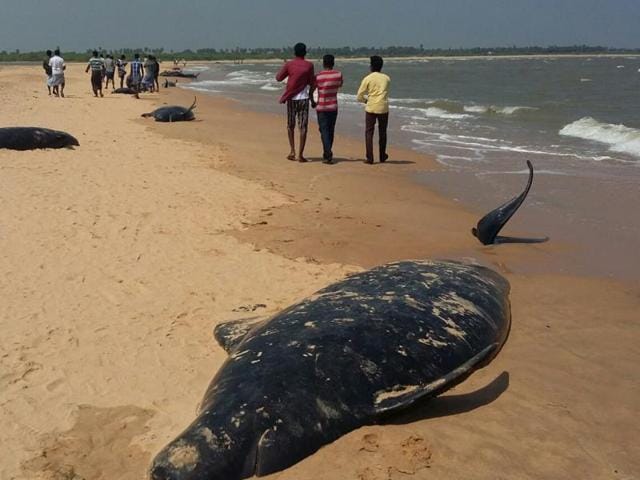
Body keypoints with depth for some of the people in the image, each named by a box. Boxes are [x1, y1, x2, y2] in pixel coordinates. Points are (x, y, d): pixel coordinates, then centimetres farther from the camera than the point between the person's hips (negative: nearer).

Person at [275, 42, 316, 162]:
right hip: (304, 98, -1)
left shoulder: (289, 64, -1)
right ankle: (300, 154, -4)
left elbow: (278, 78, 8)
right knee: (303, 127, 0)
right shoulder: (309, 65, -1)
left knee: (290, 125, 15)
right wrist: (312, 99, 11)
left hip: (291, 98, 1)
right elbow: (311, 84, 1)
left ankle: (292, 151, 9)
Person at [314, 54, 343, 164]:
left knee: (324, 131, -3)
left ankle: (328, 155, -17)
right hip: (333, 107, 3)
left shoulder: (318, 76, -10)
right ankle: (327, 154, 23)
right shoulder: (338, 75, -3)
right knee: (331, 131, 14)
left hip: (321, 107, -3)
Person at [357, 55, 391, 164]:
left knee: (369, 133, 4)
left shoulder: (367, 79, -4)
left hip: (371, 108, -2)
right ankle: (382, 156, 27)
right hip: (383, 108, 3)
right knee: (382, 132, 16)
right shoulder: (386, 78, 4)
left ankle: (370, 158, -2)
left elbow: (359, 97, -2)